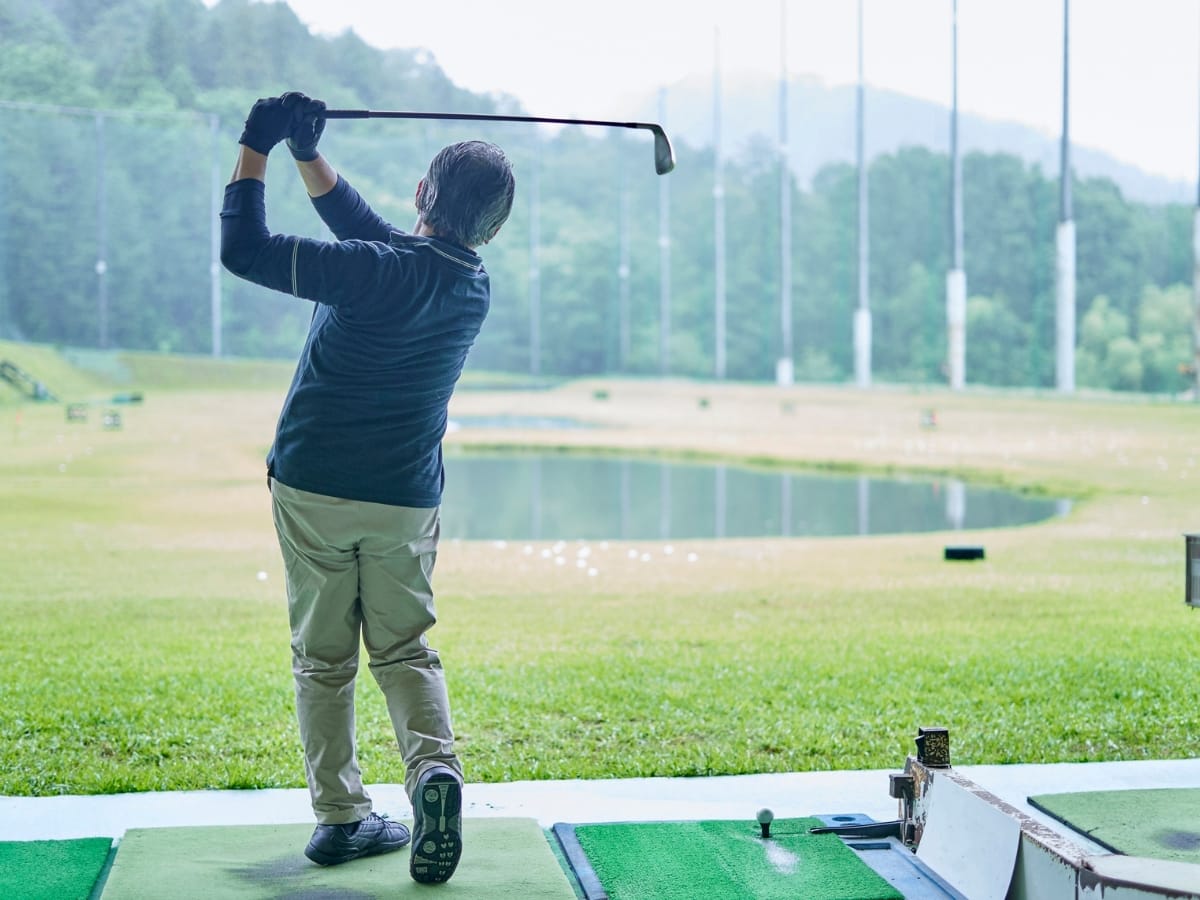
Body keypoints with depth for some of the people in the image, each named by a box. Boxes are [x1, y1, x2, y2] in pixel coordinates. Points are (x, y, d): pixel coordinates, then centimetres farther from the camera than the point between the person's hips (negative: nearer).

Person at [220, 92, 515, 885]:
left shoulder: (378, 272, -21)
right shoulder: (474, 288, 0)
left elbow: (244, 249, -20)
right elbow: (371, 232, 11)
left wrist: (257, 151, -11)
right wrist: (307, 157, 7)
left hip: (313, 489, -3)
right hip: (406, 500, 4)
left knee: (323, 657, 8)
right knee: (405, 649, 13)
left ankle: (340, 816, 10)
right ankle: (434, 767, -12)